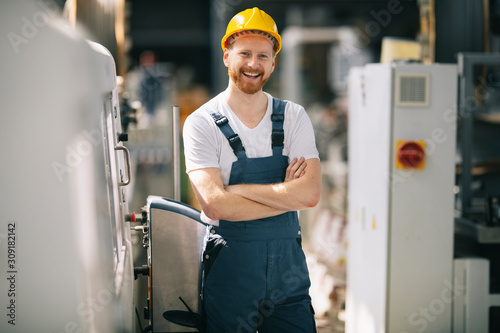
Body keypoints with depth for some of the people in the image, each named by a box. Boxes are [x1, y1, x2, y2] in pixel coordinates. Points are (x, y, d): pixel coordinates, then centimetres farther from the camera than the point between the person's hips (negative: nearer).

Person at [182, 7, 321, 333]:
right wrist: (286, 194, -11)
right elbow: (215, 205, -17)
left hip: (287, 263, 3)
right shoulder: (201, 123, -5)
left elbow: (310, 193, -10)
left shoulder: (294, 117, 4)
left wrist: (238, 189, -14)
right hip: (229, 268, -2)